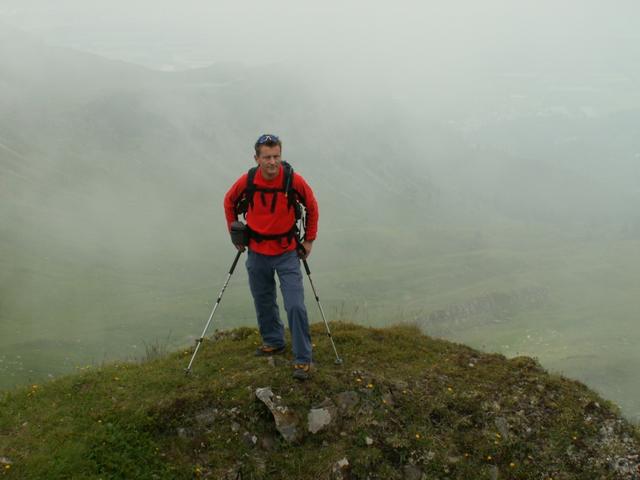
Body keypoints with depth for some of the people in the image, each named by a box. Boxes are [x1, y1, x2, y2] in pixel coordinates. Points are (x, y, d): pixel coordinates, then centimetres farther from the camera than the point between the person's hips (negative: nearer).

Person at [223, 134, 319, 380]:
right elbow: (229, 202, 9)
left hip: (287, 253, -2)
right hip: (257, 253, 3)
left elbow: (312, 206, 1)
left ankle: (303, 359, 0)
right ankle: (273, 341, 39)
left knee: (295, 306, -10)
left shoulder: (294, 181, -17)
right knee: (263, 303, 17)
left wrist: (309, 240, 4)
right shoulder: (246, 181, -12)